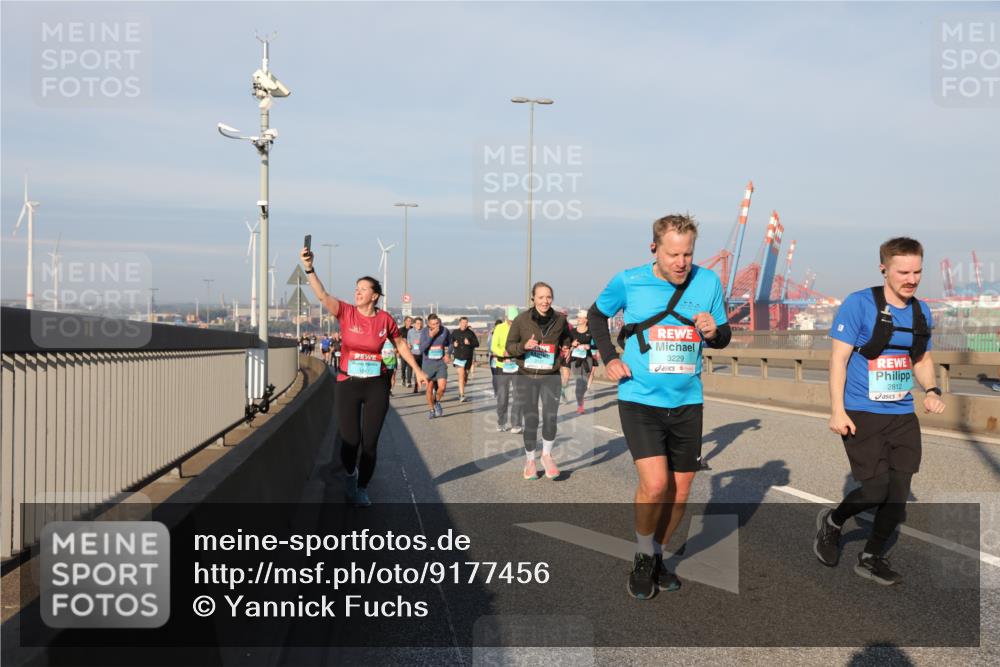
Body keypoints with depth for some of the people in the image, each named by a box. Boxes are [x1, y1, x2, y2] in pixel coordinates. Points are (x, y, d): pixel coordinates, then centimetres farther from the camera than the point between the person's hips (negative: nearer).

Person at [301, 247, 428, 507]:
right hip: (347, 385, 0)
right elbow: (322, 296, -19)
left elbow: (400, 344, 13)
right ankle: (351, 474, 34)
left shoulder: (385, 319, -2)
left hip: (376, 386, 0)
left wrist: (417, 370, 16)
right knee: (350, 441, 1)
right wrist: (309, 269, -33)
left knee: (370, 442, 4)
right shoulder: (346, 312, -5)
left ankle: (362, 489, 25)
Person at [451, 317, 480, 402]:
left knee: (465, 376, 13)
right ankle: (462, 395, -20)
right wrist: (453, 344, -8)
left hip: (468, 357, 2)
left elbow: (477, 344, 1)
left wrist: (470, 343, -18)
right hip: (458, 356, -2)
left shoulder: (471, 333, 1)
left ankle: (461, 392, 34)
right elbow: (449, 342, 15)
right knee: (461, 374, -17)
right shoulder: (455, 333, 4)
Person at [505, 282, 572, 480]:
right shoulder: (521, 320, -8)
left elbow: (566, 338, 19)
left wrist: (566, 349, -1)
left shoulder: (560, 319, -2)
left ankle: (547, 455, 17)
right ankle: (530, 460, 26)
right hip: (526, 377, -1)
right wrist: (524, 345, -21)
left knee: (551, 418, -10)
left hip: (551, 377, 1)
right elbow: (509, 346, -1)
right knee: (530, 420, 2)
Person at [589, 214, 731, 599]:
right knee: (655, 484, -17)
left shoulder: (708, 282, -2)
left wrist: (714, 332, -15)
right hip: (639, 399, -3)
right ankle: (643, 559, 10)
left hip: (687, 402, 3)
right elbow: (597, 315, 12)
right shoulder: (628, 282, -8)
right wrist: (608, 358, 0)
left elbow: (724, 338, 9)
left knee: (679, 491, 9)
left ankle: (657, 556, 34)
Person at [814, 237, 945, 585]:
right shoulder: (858, 304, -11)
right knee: (875, 490, -8)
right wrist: (837, 411, -17)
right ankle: (832, 521, 23)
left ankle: (872, 558, 25)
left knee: (898, 494, 6)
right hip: (862, 415, -6)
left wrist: (931, 390, -1)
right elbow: (838, 359, -11)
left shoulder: (921, 311, 8)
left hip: (903, 416, 6)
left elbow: (922, 359, 20)